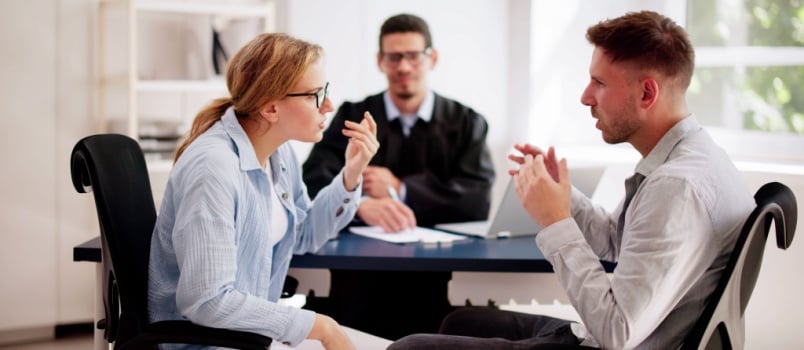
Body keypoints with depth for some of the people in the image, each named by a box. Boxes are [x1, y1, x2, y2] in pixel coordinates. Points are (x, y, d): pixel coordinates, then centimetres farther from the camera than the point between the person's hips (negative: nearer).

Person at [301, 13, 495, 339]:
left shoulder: (467, 123, 9)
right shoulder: (353, 117, 9)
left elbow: (479, 199, -5)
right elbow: (314, 181, -7)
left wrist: (400, 189, -11)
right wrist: (363, 204, -27)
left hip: (441, 280, 0)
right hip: (363, 287, 0)